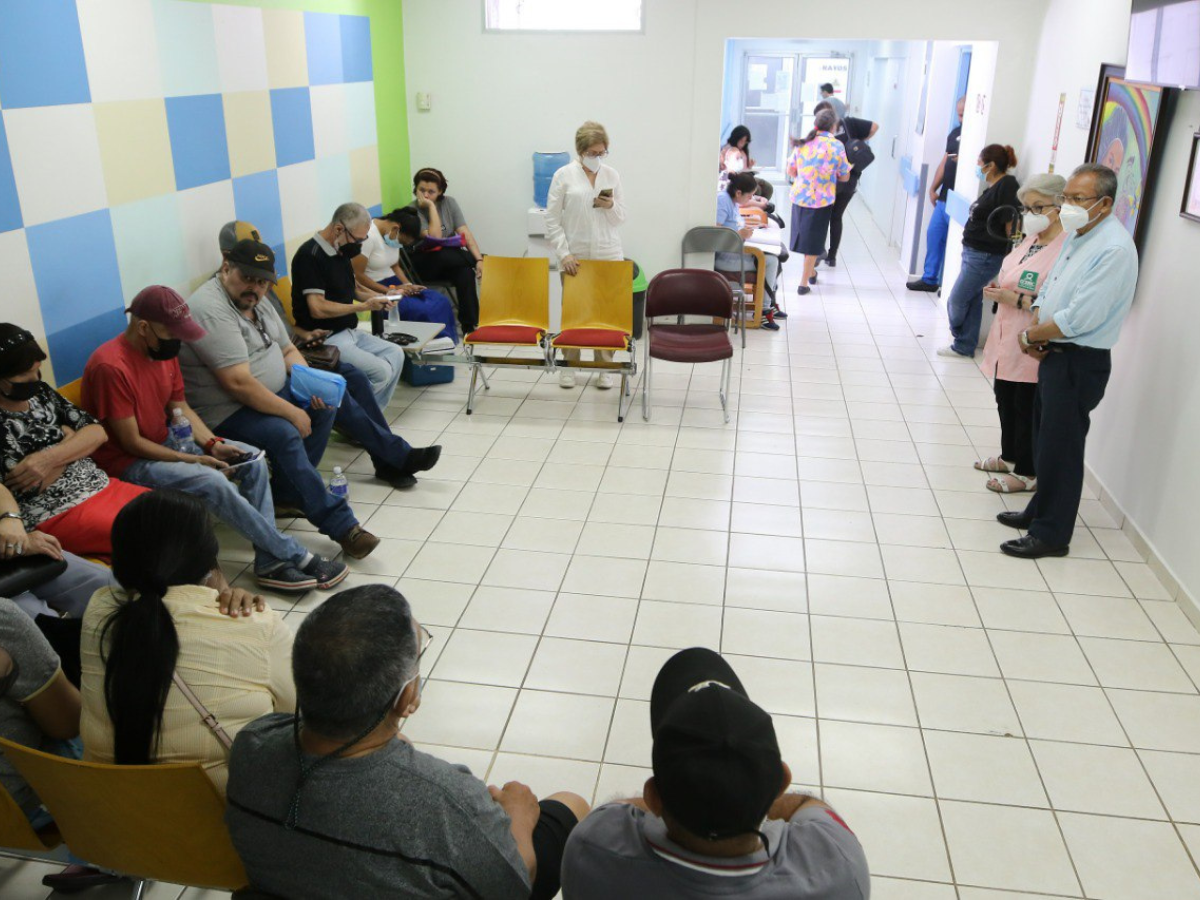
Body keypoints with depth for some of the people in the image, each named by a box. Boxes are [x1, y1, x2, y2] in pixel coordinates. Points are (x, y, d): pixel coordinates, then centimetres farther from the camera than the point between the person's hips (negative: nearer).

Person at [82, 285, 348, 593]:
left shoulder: (165, 350, 3)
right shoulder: (110, 366, -24)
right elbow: (131, 443, -21)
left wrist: (213, 444, -6)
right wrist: (194, 460, -20)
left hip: (168, 441, 9)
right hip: (129, 463, -9)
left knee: (253, 459, -5)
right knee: (213, 482, -30)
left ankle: (269, 561, -12)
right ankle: (294, 555, -18)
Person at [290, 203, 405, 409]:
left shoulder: (341, 251, 10)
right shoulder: (310, 255, -18)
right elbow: (317, 308, -24)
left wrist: (377, 297, 5)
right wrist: (362, 307, -18)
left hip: (349, 331, 10)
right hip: (326, 339, -10)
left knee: (395, 354, 3)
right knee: (380, 371, -19)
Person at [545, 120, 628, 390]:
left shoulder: (612, 175, 5)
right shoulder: (564, 175, -2)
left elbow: (621, 218, 9)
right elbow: (552, 220, -3)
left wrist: (611, 207, -12)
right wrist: (564, 254, -11)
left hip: (608, 256, 2)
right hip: (575, 256, -2)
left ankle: (605, 367, 14)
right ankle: (569, 365, 21)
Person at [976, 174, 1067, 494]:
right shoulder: (1029, 241, 10)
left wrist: (1016, 300, -24)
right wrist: (998, 290, 5)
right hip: (1007, 341, 9)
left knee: (1028, 410, 3)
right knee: (1006, 401, 19)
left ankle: (1028, 473, 18)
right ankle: (1010, 457, 37)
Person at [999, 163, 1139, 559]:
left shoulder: (1114, 249, -21)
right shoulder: (1077, 235, 9)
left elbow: (1079, 319, -26)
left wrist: (1031, 335, -11)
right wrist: (1036, 328, -5)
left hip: (1079, 363, -9)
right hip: (1054, 354, 9)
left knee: (1060, 448, -1)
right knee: (1045, 440, 19)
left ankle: (1051, 534, 10)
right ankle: (1040, 511, 34)